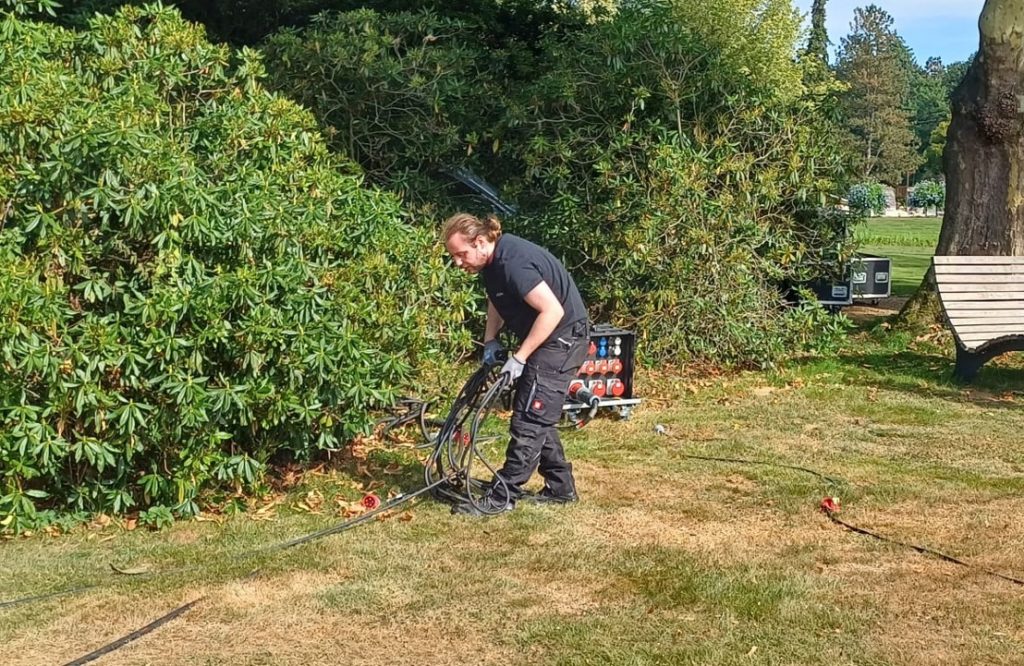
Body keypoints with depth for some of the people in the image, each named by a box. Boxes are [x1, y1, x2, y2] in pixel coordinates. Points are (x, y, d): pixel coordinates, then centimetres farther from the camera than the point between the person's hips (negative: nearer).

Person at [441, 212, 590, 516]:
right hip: (545, 340, 10)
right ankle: (560, 487, 25)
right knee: (538, 417, 15)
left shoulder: (513, 262, -28)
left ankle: (502, 497, -3)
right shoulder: (492, 260, 1)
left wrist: (519, 357, -25)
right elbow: (497, 300, 19)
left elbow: (552, 311, -30)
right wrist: (490, 341, 6)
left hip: (561, 339, -10)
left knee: (529, 419, -8)